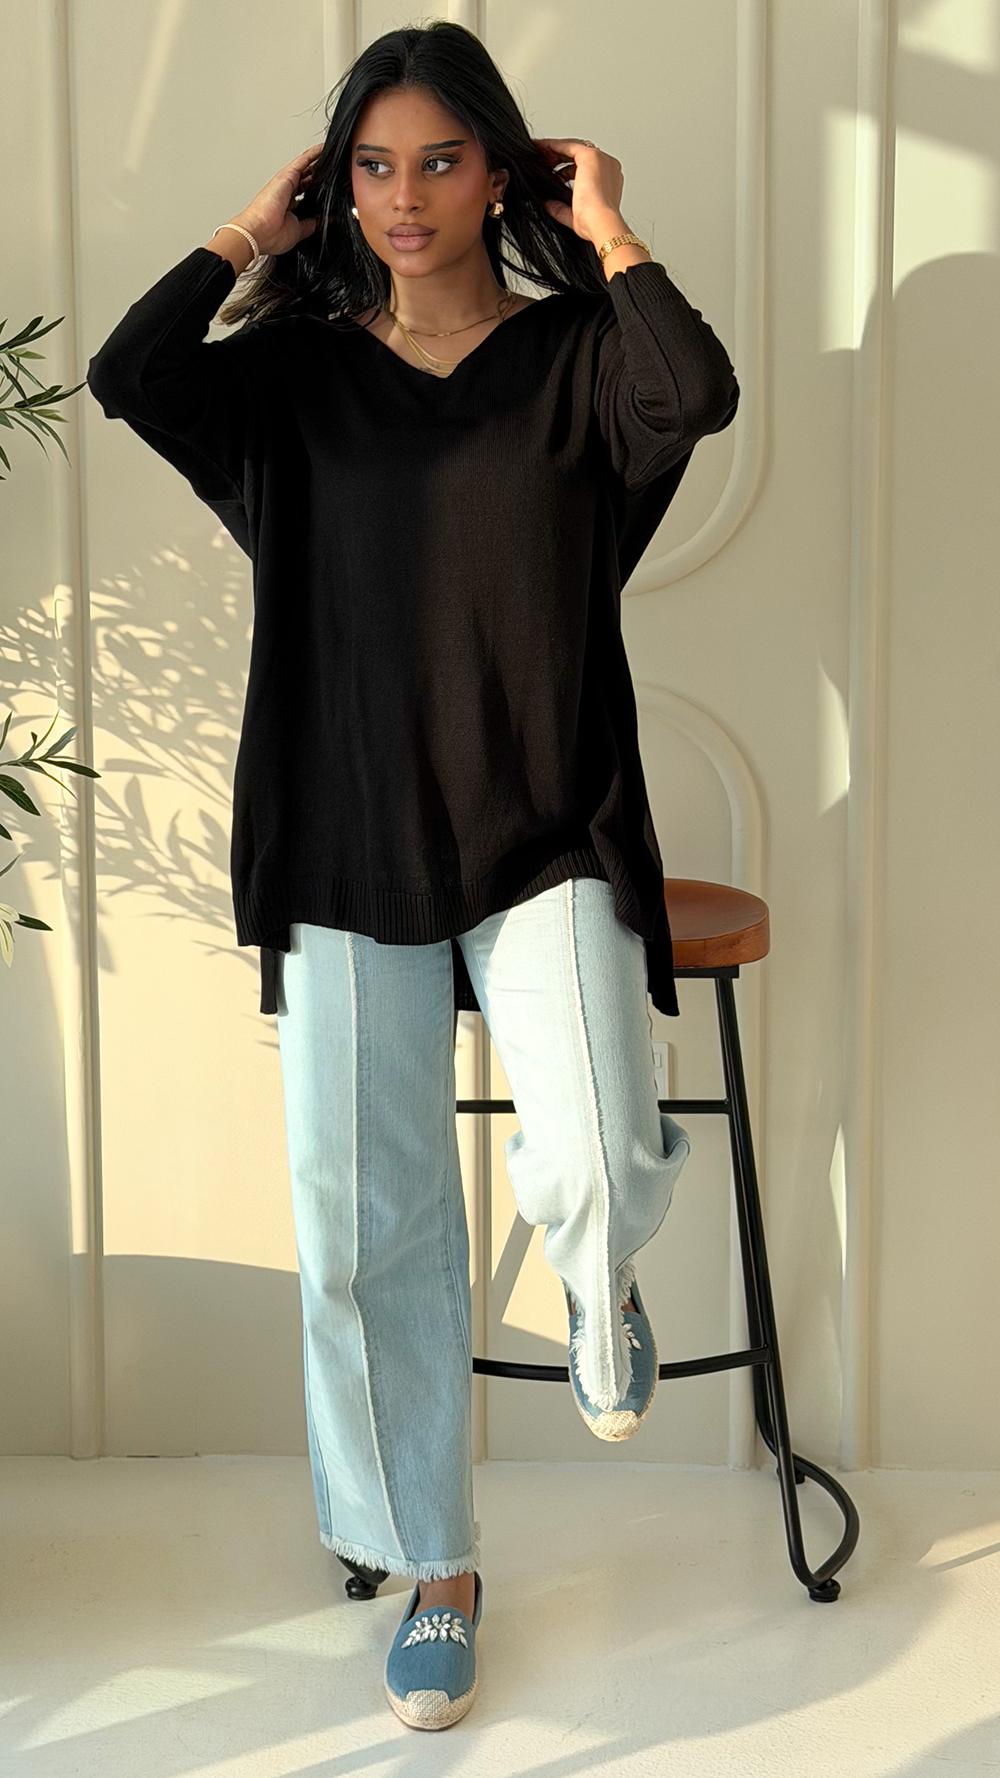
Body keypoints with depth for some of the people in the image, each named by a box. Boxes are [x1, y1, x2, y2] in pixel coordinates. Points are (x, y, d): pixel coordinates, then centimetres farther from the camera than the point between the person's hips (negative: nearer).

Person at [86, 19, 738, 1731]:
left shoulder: (573, 353, 2)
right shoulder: (297, 371, 8)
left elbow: (697, 393, -20)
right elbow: (129, 379, -10)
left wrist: (609, 234, -7)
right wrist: (249, 238, 0)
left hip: (544, 836, -2)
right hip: (349, 848, 2)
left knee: (594, 1170, -22)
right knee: (361, 1224, 3)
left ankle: (600, 1293, 19)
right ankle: (435, 1569, 24)